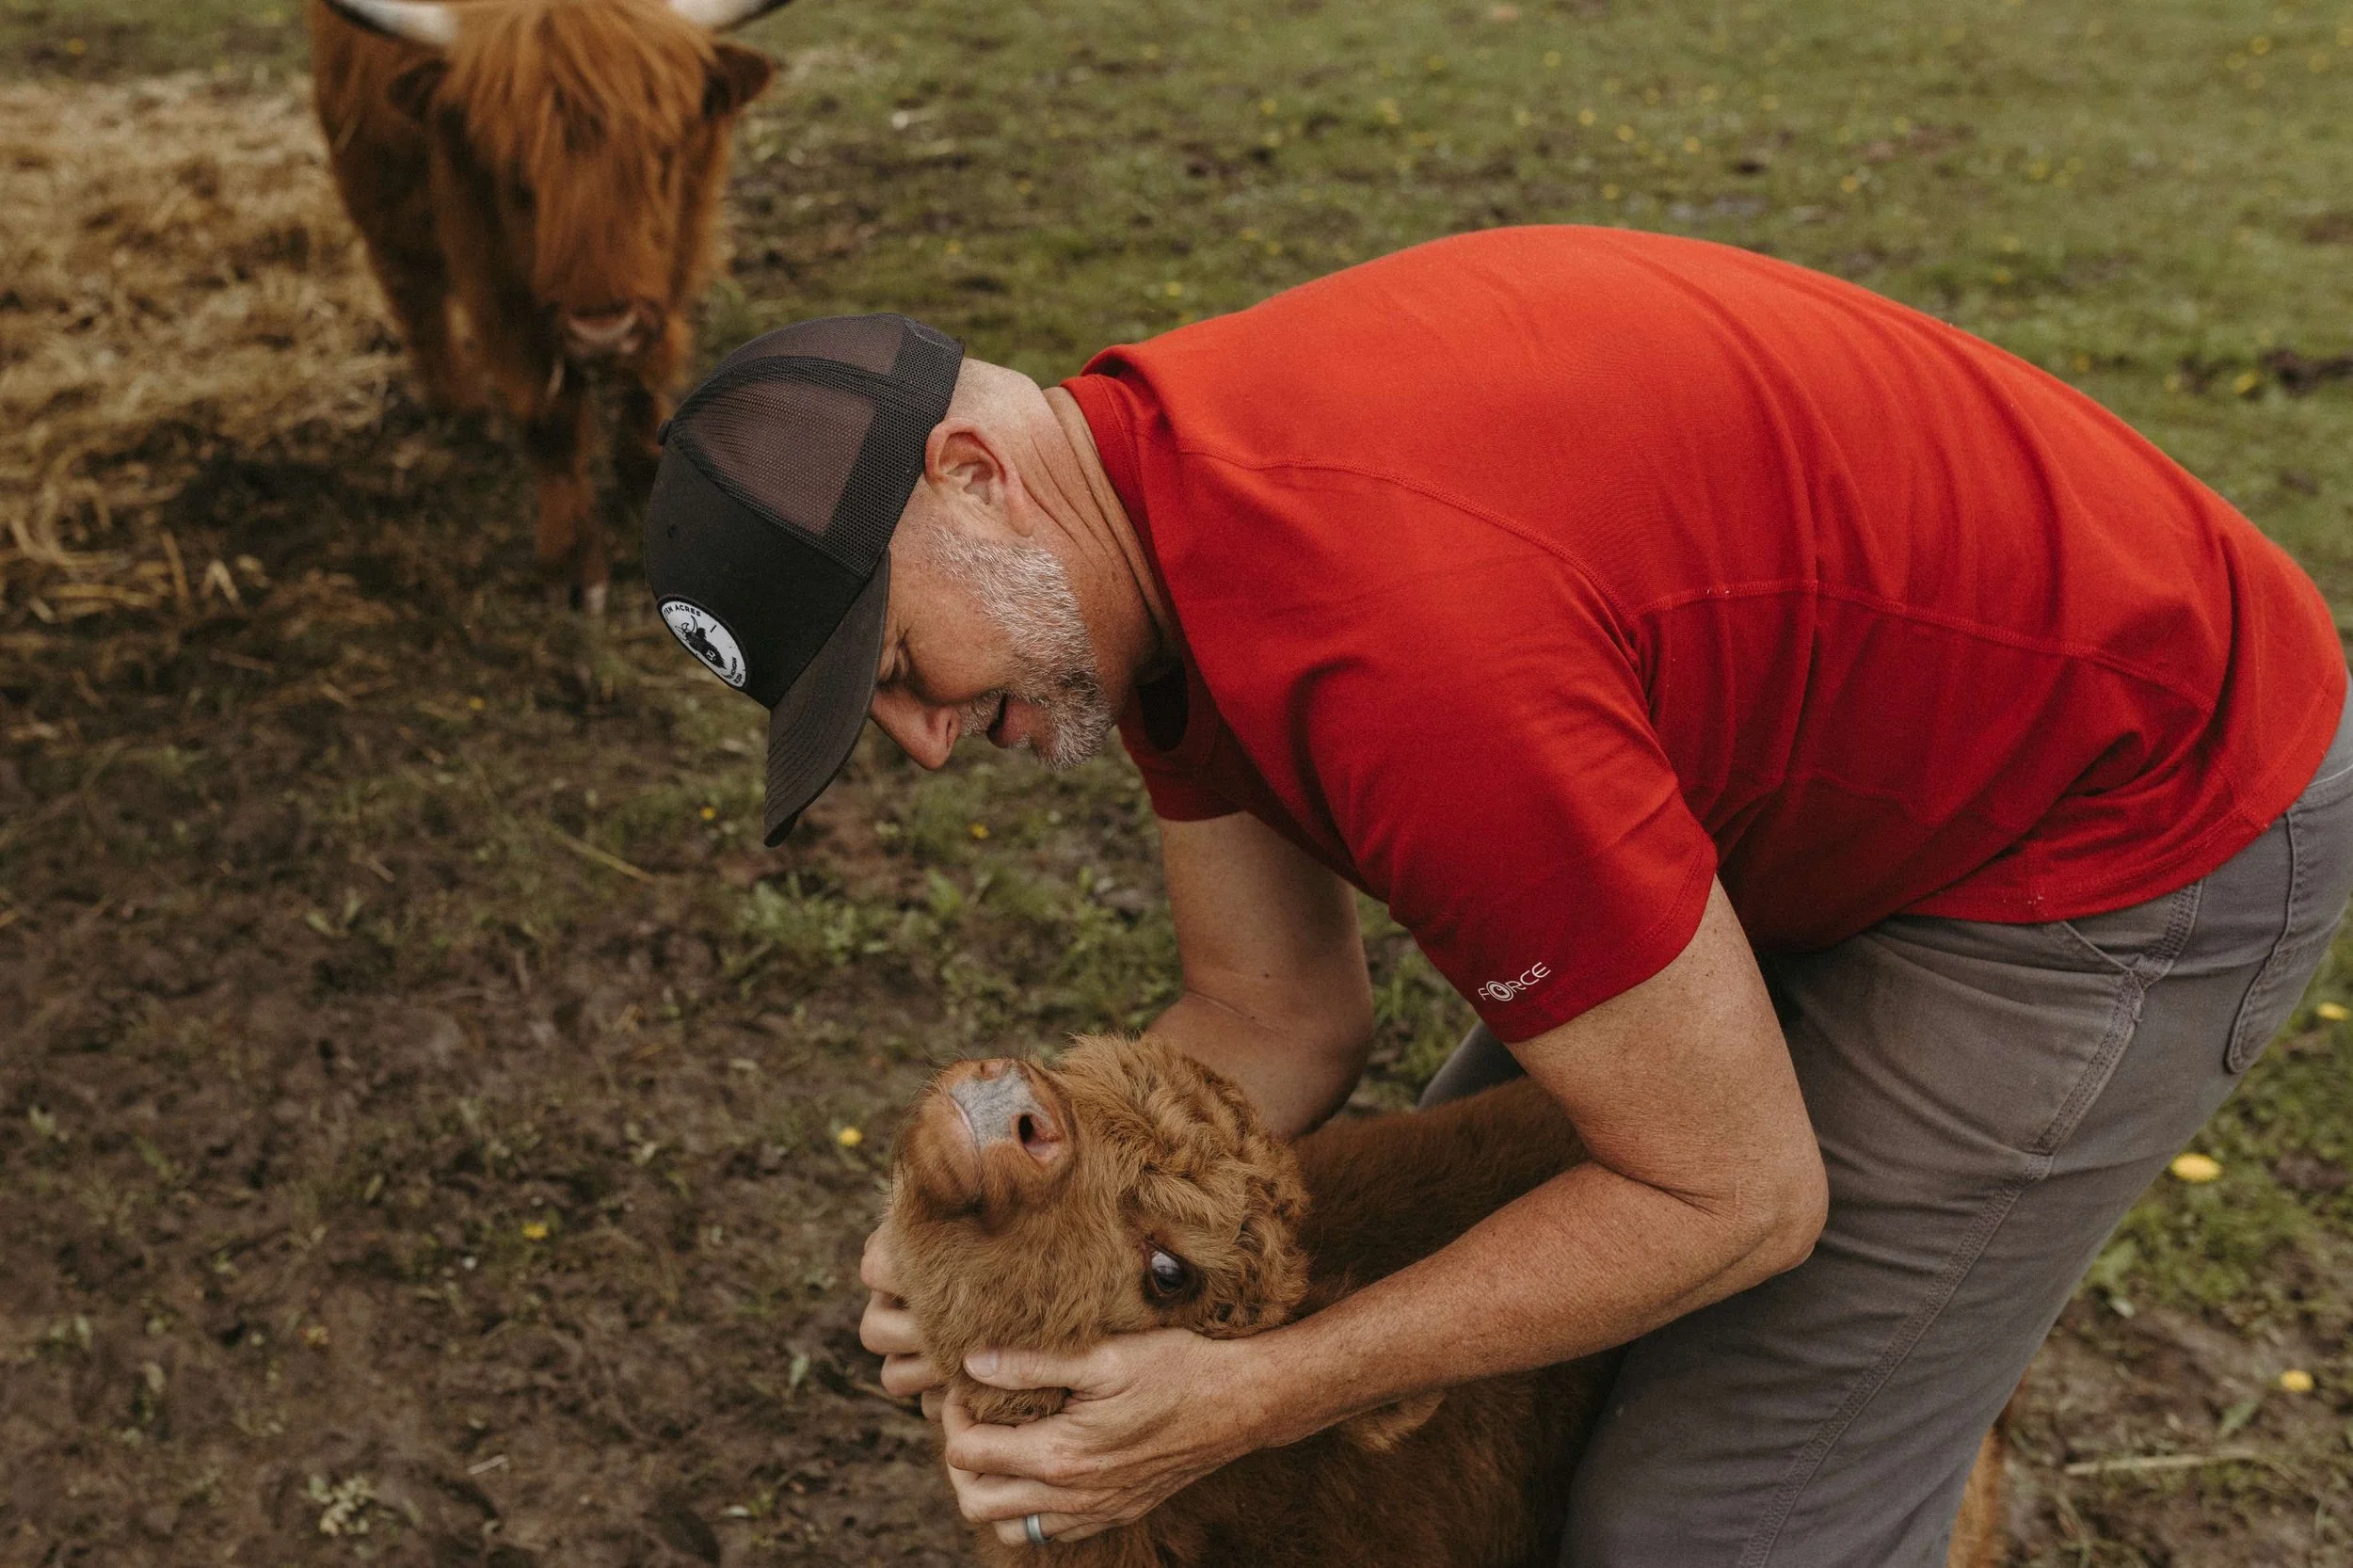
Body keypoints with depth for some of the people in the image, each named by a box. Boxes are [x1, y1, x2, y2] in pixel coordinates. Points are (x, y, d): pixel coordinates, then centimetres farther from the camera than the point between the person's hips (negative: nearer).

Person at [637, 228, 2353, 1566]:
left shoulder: (1404, 651, -36)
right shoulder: (1151, 522, -5)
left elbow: (1733, 1197, -25)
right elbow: (1279, 1022, 1)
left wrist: (1239, 1400, -23)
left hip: (2130, 829, -9)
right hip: (1860, 766, 9)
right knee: (1476, 1220, 17)